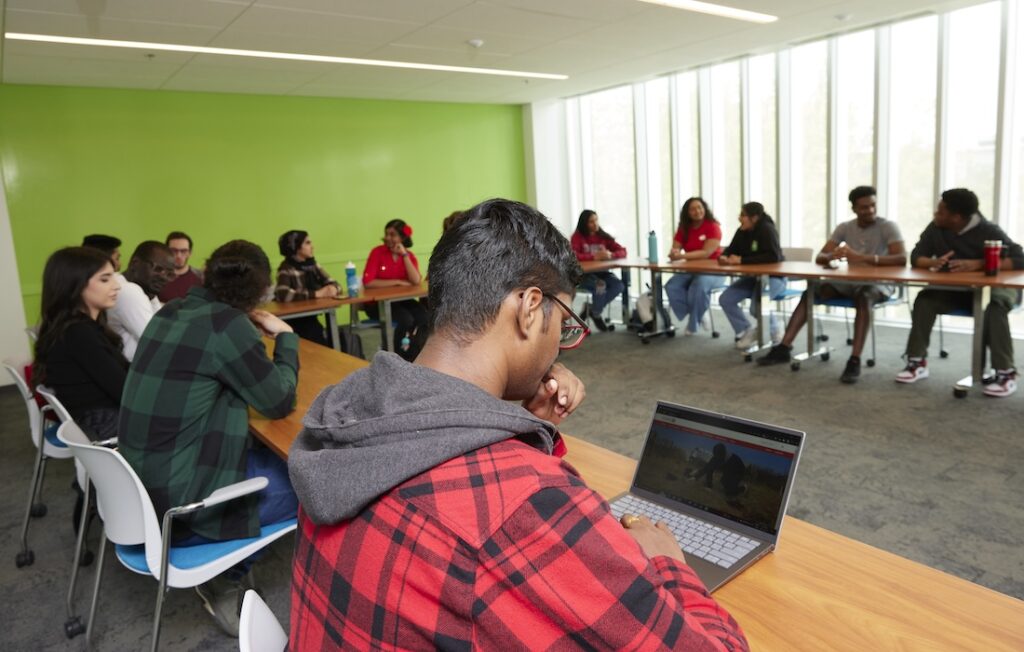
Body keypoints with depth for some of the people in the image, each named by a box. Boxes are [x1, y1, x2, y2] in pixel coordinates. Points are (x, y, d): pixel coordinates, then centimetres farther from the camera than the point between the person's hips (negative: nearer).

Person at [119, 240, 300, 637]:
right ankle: (228, 579, 13)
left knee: (268, 456, 20)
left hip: (143, 479, 9)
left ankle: (227, 567, 19)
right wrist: (285, 336, 1)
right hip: (178, 500, -9)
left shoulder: (171, 313, 5)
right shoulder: (227, 323, -19)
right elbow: (278, 401, -11)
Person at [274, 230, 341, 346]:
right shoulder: (286, 269, -12)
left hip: (311, 319, 6)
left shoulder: (312, 265, 8)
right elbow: (283, 295, -28)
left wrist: (332, 289, -18)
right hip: (294, 323, -6)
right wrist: (316, 294, -24)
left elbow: (334, 284, 6)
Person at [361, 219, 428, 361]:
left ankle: (412, 357, -5)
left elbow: (416, 281, -15)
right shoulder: (377, 252, -7)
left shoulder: (409, 255, 3)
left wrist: (404, 255, -17)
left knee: (423, 316, -23)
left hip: (401, 300, 4)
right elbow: (368, 282, -17)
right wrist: (398, 282, -15)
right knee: (406, 319, -28)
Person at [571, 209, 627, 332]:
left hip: (600, 272, 5)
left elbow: (623, 251, 1)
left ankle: (591, 308, -1)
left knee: (619, 285, -21)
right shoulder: (578, 236, -7)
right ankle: (597, 316, -7)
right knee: (600, 285, -33)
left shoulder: (603, 236, 5)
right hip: (582, 274, -5)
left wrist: (611, 255, -21)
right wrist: (594, 256, -30)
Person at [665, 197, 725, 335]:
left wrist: (682, 256, -30)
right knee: (671, 286, -22)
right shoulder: (683, 229, 5)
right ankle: (697, 317, -8)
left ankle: (693, 325, -17)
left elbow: (706, 253, -21)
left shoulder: (713, 227, -11)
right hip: (691, 270, 5)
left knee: (699, 285, -37)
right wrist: (673, 254, -29)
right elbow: (674, 250, -2)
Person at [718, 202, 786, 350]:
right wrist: (723, 257, -20)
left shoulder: (767, 230, -22)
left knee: (757, 307, -29)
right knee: (725, 299, -10)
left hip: (773, 277, -7)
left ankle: (774, 330, 5)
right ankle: (746, 331, 6)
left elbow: (773, 256, -34)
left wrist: (742, 260, -34)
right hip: (752, 276, 7)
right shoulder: (742, 231, 0)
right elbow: (731, 249, 6)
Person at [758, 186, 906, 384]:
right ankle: (784, 348, -20)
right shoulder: (844, 228, 4)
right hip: (851, 281, 5)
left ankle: (855, 360, -42)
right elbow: (819, 257, -1)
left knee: (864, 296, -39)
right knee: (811, 291, -15)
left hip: (880, 282, -5)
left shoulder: (888, 226, -10)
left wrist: (864, 258, -38)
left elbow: (902, 259, -25)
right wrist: (831, 256, -27)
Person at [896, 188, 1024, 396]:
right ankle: (917, 362, -18)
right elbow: (916, 256, -6)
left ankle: (1006, 372, -29)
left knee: (994, 306, -36)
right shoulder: (935, 228, -8)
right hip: (956, 289, 4)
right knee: (925, 299, -22)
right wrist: (932, 262, -30)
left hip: (994, 286, -4)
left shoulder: (988, 231, -19)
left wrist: (978, 264, -37)